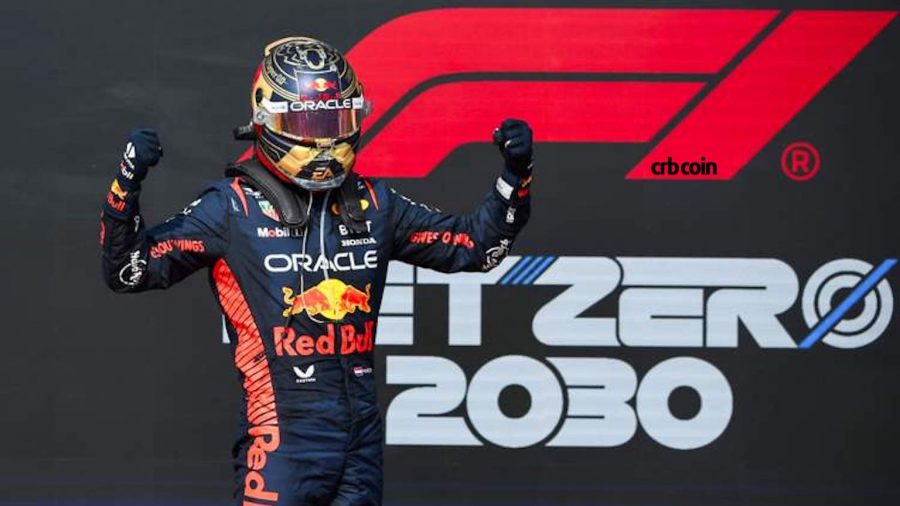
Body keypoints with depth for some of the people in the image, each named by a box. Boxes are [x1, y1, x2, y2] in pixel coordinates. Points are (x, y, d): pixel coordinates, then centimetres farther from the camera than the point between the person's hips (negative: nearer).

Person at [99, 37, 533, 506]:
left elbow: (476, 245, 21)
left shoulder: (373, 205, 11)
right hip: (283, 438, -5)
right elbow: (129, 268, -3)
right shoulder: (231, 208, -2)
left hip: (363, 439, 5)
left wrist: (515, 174, 9)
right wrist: (128, 181, -16)